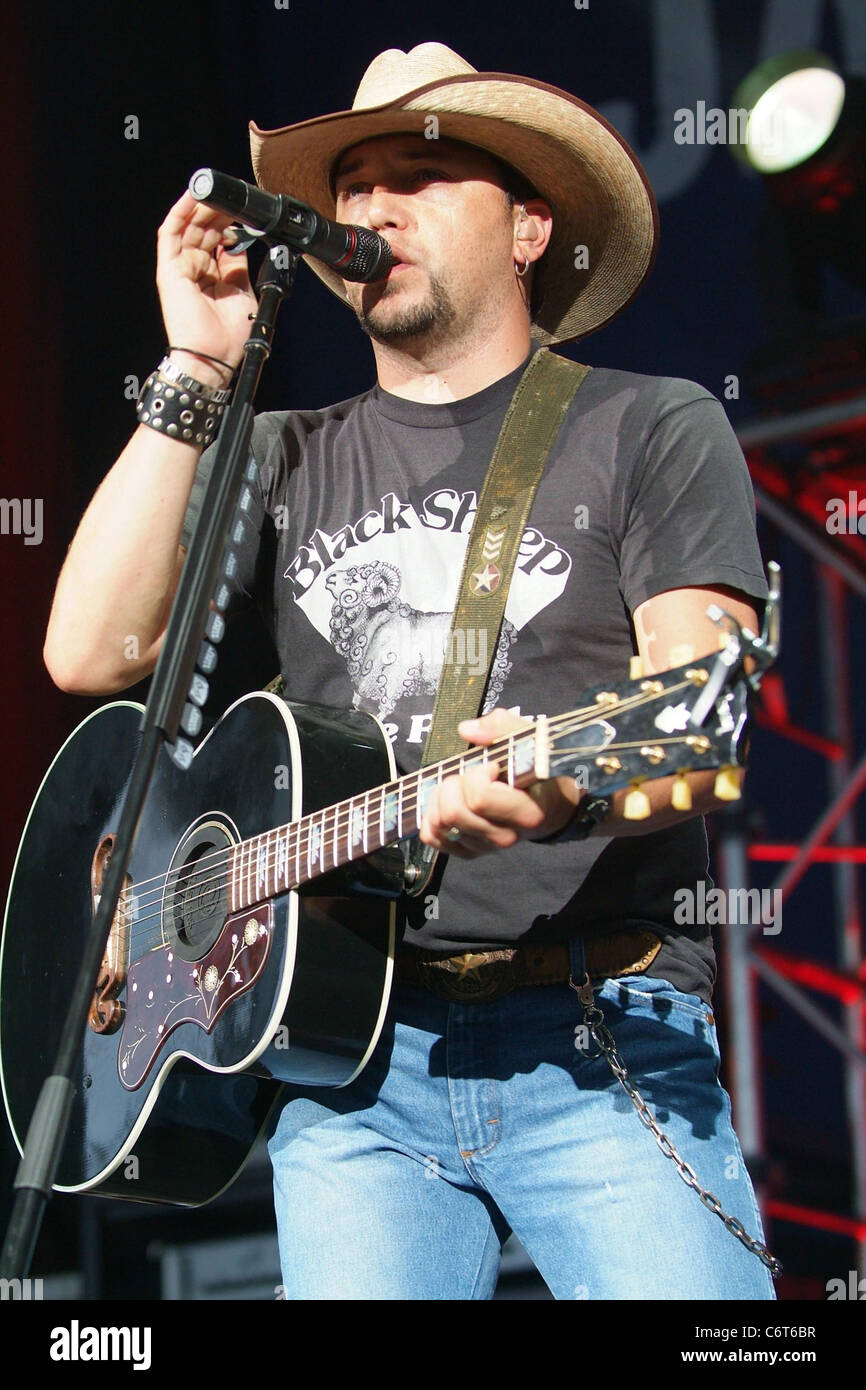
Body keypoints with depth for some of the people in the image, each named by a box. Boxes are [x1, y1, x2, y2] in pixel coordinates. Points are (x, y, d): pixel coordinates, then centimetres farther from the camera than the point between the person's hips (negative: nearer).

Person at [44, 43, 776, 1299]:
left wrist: (570, 786, -27)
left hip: (603, 1039, -2)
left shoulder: (652, 429, 8)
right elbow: (91, 655, 4)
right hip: (347, 1053, 3)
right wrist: (196, 376, 2)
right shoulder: (285, 462, 18)